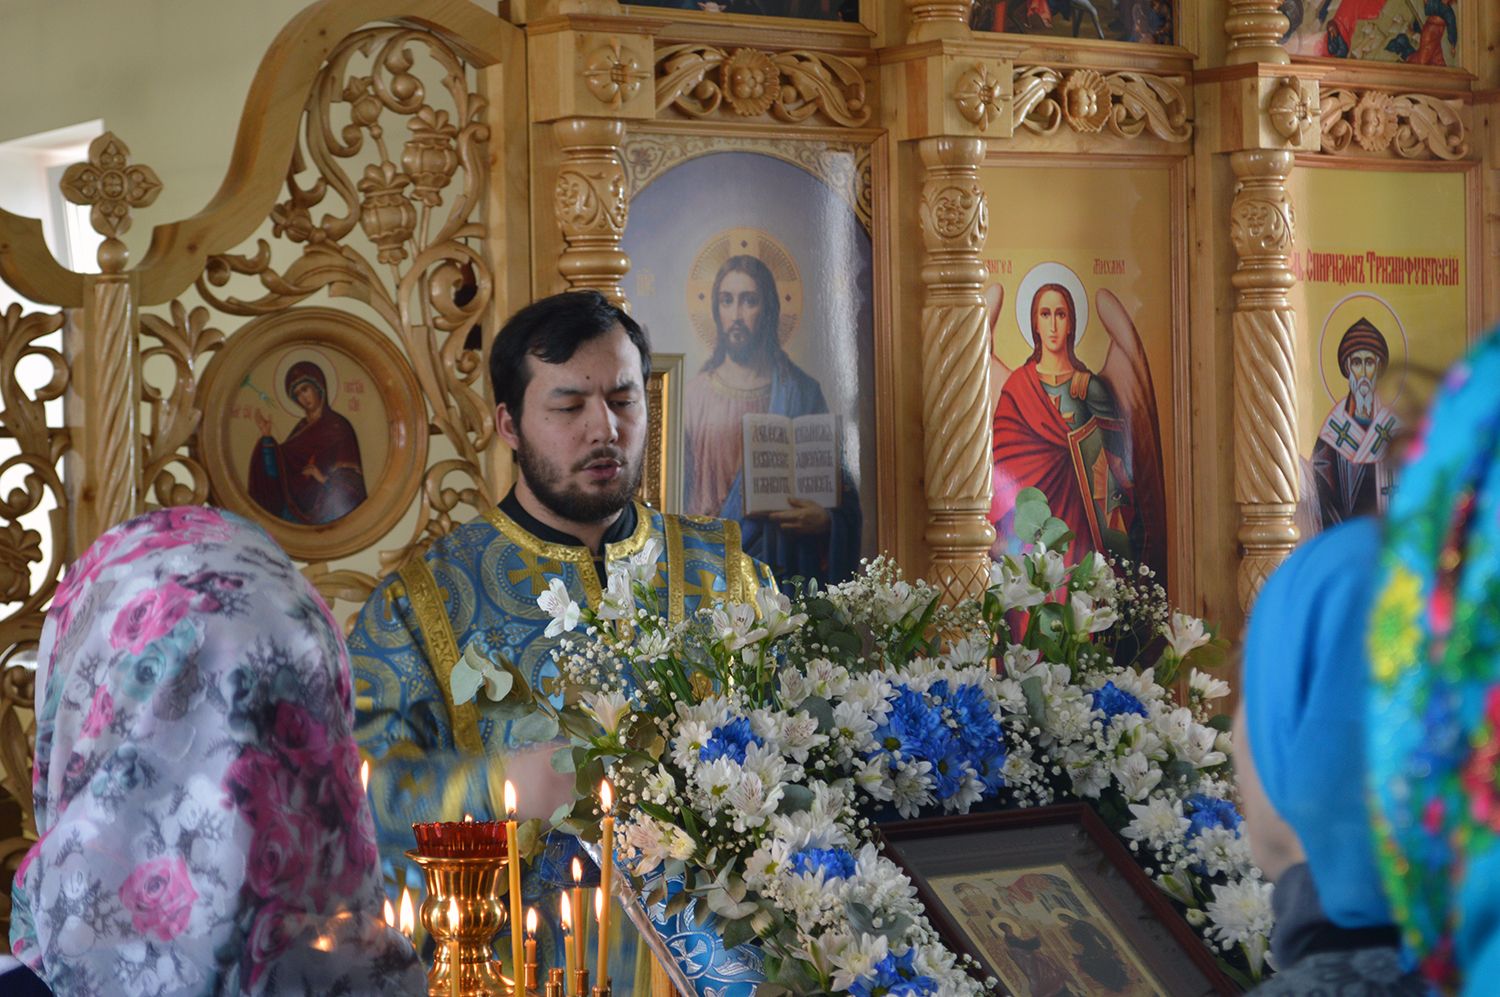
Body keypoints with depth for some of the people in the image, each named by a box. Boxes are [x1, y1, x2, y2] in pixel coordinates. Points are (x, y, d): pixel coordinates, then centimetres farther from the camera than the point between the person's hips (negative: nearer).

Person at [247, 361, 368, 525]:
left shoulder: (337, 426, -4)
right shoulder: (301, 427, 16)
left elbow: (350, 481, -7)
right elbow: (276, 472, 9)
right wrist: (266, 436, 3)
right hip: (295, 509, 6)